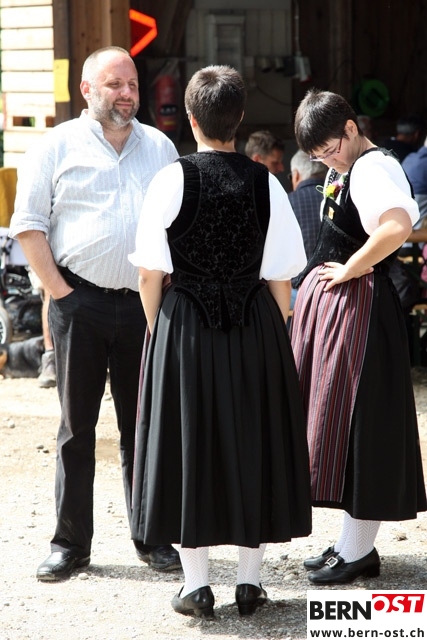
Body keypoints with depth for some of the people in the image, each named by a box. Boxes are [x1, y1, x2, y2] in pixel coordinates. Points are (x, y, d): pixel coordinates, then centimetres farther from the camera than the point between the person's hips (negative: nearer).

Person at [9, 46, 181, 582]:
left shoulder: (160, 148, 12)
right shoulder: (58, 146, 1)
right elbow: (29, 226, -2)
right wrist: (60, 293, -9)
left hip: (144, 304, 3)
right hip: (80, 304, -3)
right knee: (76, 426, 3)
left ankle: (152, 538, 16)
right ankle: (70, 543, 10)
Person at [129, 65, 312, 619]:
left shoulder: (173, 179, -9)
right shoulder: (265, 184, -4)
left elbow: (151, 272, -8)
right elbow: (280, 277, -2)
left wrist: (157, 333, 5)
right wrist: (277, 339, 10)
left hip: (184, 327, -1)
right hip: (256, 326, 2)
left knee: (188, 445, 8)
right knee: (254, 443, 12)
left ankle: (196, 583, 10)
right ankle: (249, 580, 16)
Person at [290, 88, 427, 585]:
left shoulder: (374, 168, -16)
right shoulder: (341, 171, 13)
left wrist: (349, 269, -23)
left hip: (355, 305, -10)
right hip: (325, 302, 10)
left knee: (355, 421, -4)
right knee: (333, 419, 14)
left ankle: (358, 550, 5)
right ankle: (353, 542, 23)